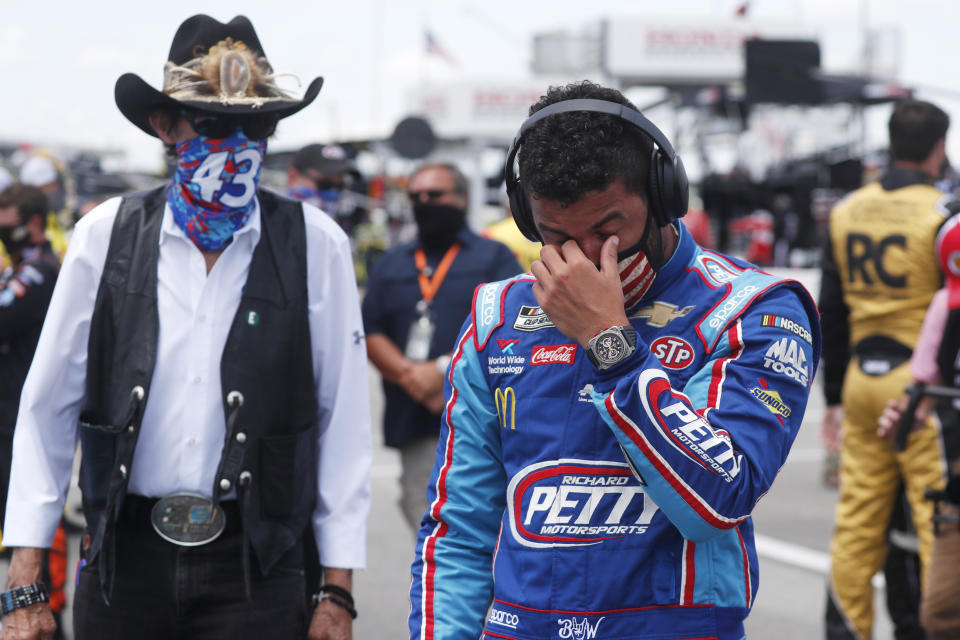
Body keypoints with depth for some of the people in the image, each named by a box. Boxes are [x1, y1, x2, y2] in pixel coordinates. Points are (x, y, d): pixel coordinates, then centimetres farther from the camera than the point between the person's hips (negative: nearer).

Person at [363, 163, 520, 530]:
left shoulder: (494, 257, 10)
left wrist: (444, 369, -13)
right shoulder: (390, 265, 21)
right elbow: (371, 334, 10)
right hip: (416, 428, 4)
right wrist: (410, 375, -9)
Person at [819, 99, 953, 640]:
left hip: (863, 378, 6)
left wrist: (834, 394, 19)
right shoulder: (941, 214, -10)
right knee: (938, 517, -2)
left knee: (858, 519, 9)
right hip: (921, 383, -6)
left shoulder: (847, 213, 9)